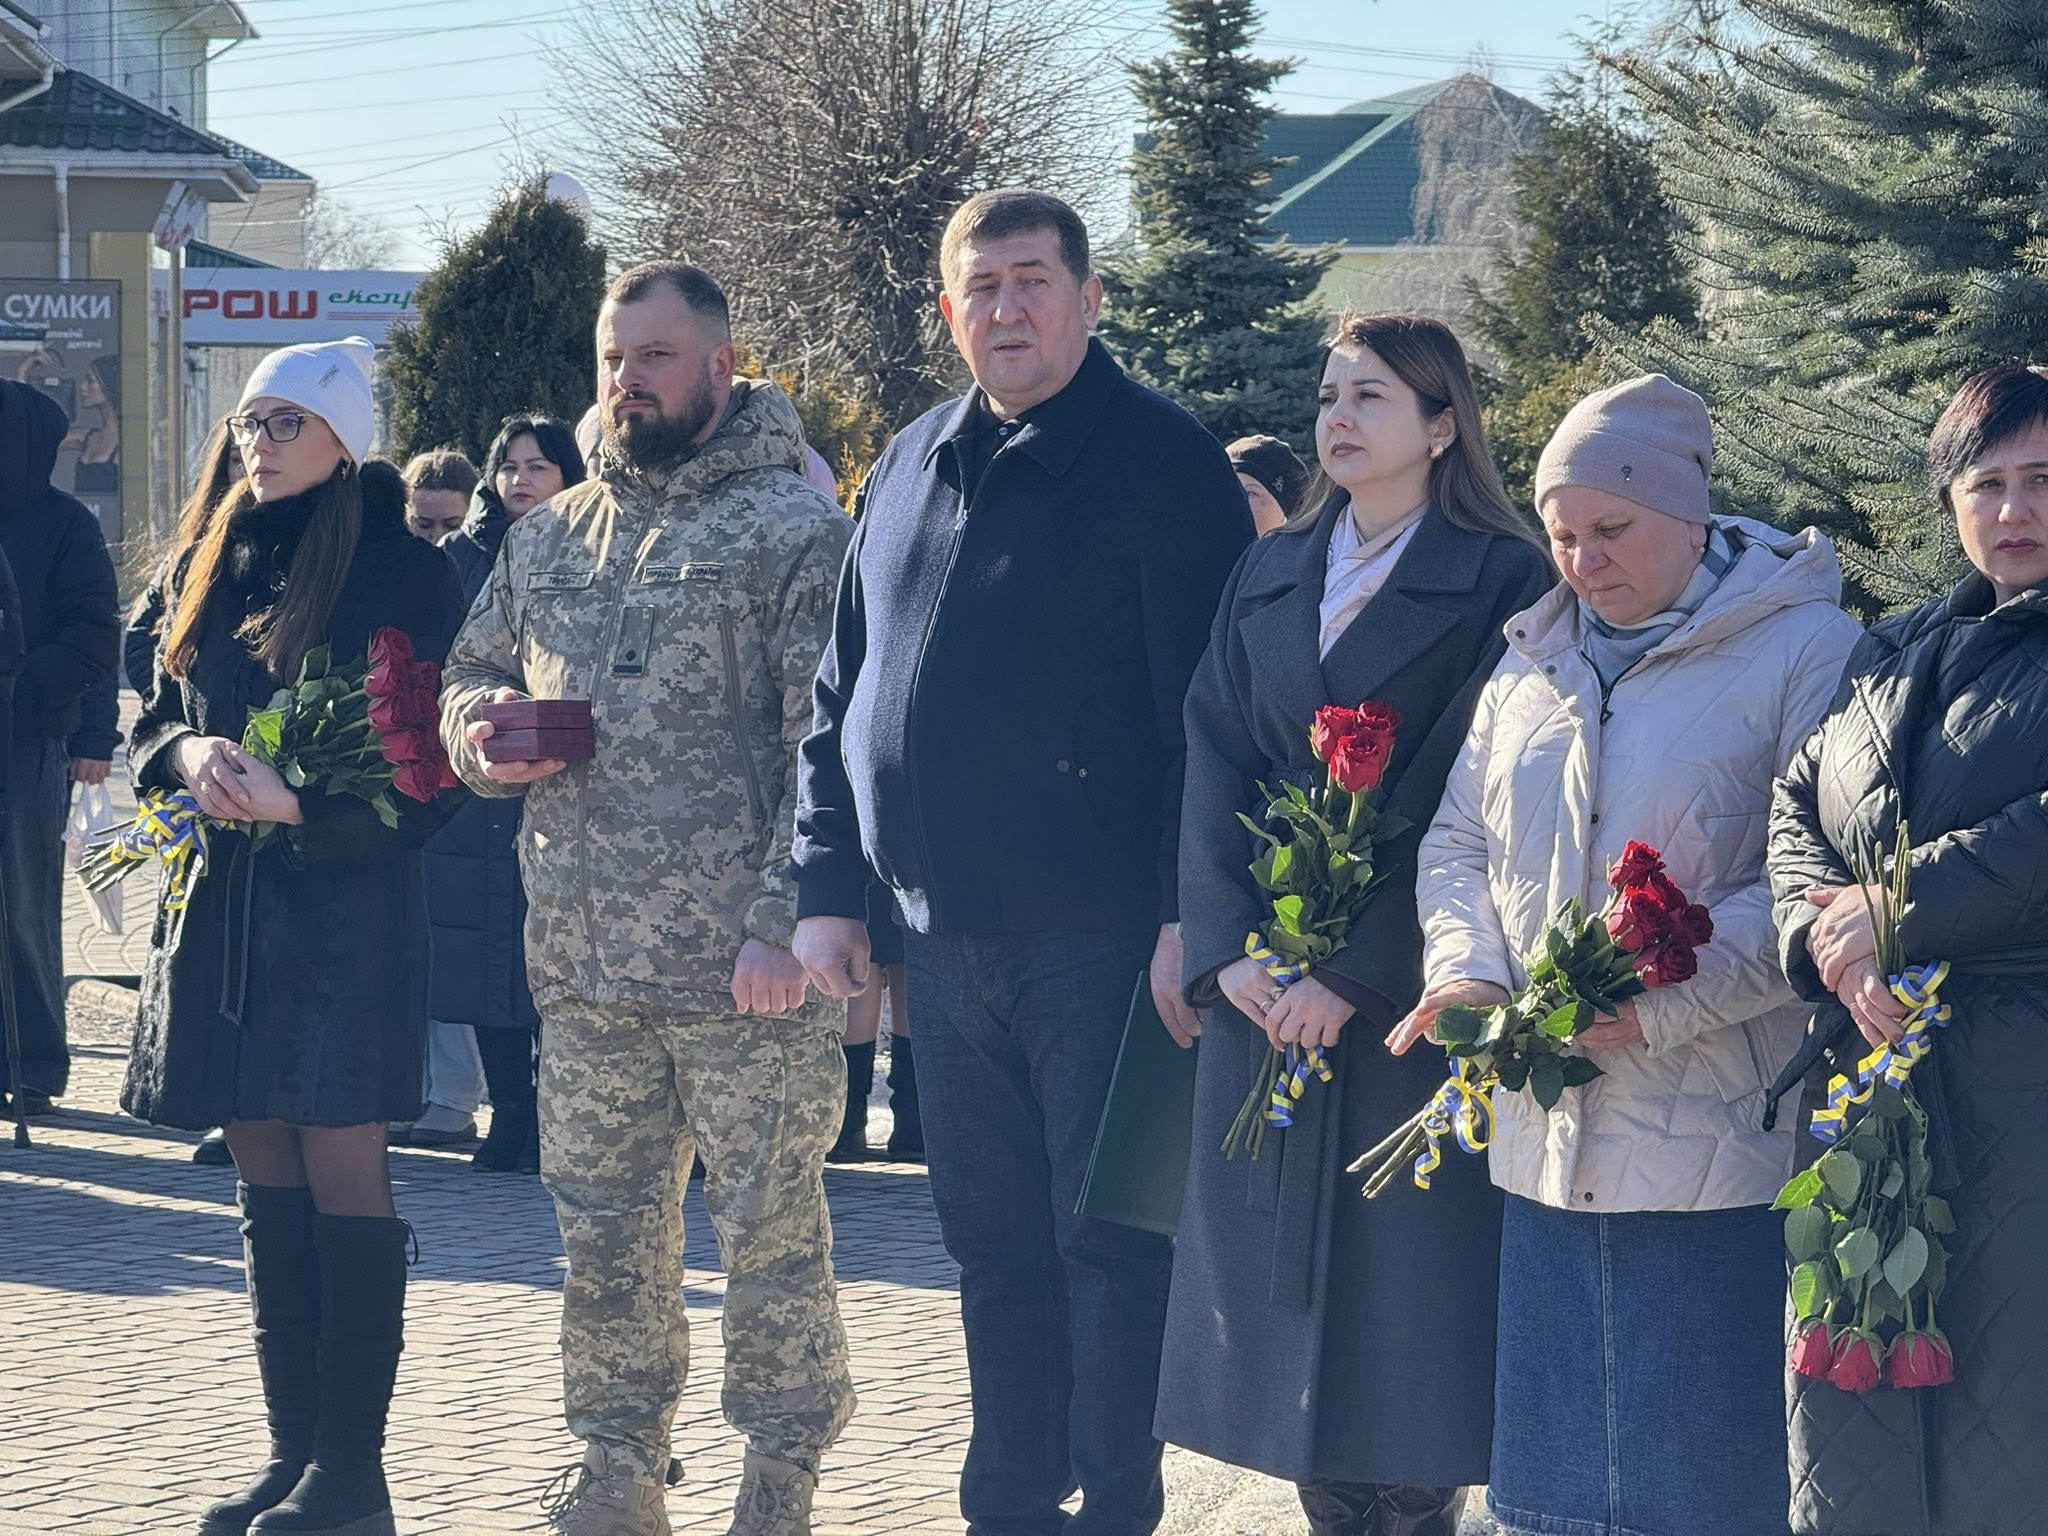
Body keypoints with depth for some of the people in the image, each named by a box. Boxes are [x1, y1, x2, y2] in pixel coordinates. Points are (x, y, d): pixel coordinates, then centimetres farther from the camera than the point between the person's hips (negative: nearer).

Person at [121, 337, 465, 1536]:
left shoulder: (407, 576, -5)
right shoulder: (213, 573, 14)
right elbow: (152, 726, 17)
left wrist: (297, 805, -20)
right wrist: (191, 755, -6)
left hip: (347, 909, -6)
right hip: (222, 910, 6)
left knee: (343, 1177, -6)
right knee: (266, 1182, 8)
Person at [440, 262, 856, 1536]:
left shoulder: (797, 525, -5)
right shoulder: (550, 536, 14)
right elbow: (473, 676, 24)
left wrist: (785, 920, -17)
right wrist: (482, 737, -1)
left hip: (744, 966, -6)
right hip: (583, 957, 6)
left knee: (772, 1230, 1)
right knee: (605, 1231, 12)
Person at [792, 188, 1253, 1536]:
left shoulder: (1163, 461, -7)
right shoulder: (913, 468, 13)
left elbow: (1209, 707, -12)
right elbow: (843, 697, 18)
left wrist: (1192, 915, -18)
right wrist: (829, 884, 11)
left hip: (1101, 935, -6)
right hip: (944, 936, 7)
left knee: (1107, 1242, 0)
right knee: (994, 1245, 13)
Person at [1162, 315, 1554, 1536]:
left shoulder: (1501, 581, -3)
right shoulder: (1269, 578, 13)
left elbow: (1462, 794, -11)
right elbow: (1215, 762, 6)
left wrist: (1355, 971, -17)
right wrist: (1227, 946, -8)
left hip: (1409, 1000, -5)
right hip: (1266, 980, 5)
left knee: (1404, 1284, -4)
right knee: (1282, 1264, 5)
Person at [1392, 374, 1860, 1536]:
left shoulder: (1805, 652, -7)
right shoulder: (1535, 662, 15)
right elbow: (1459, 838, 19)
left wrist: (1663, 999, -20)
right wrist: (1465, 973, -2)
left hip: (1720, 1143, -6)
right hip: (1548, 1139, 6)